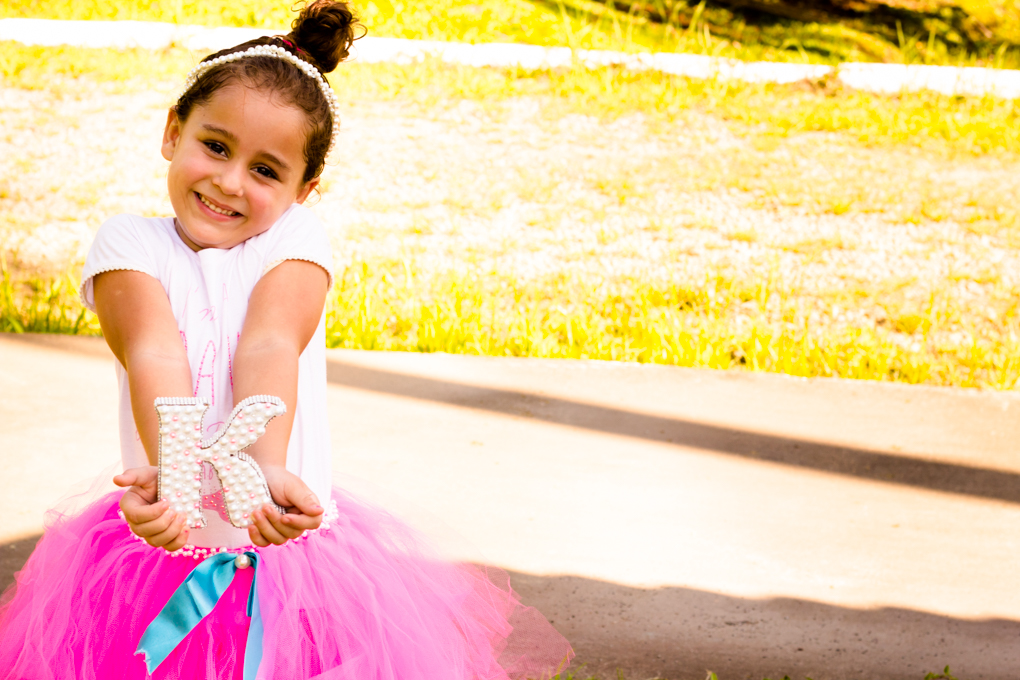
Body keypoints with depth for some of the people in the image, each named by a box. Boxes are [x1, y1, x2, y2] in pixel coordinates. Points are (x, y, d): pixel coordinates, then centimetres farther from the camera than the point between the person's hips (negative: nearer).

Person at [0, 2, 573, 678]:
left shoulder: (296, 237, 1)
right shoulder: (128, 242, 0)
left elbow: (268, 350, -18)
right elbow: (155, 356, -19)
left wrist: (266, 469, -37)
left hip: (285, 543, 0)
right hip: (165, 546, 0)